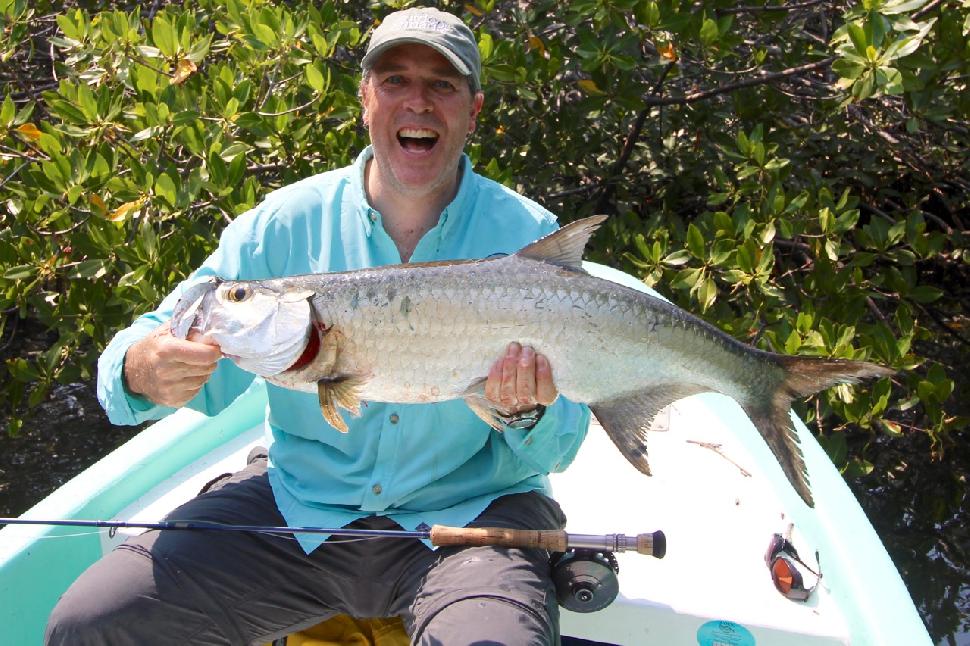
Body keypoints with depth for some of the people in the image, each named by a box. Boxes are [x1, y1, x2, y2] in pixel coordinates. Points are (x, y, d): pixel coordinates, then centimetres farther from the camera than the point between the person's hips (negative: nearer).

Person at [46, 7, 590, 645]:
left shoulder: (529, 235, -5)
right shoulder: (285, 223, -1)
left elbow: (560, 445, -4)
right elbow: (173, 342, -2)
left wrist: (528, 415, -28)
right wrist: (142, 374, -26)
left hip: (470, 514, -2)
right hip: (298, 501, 3)